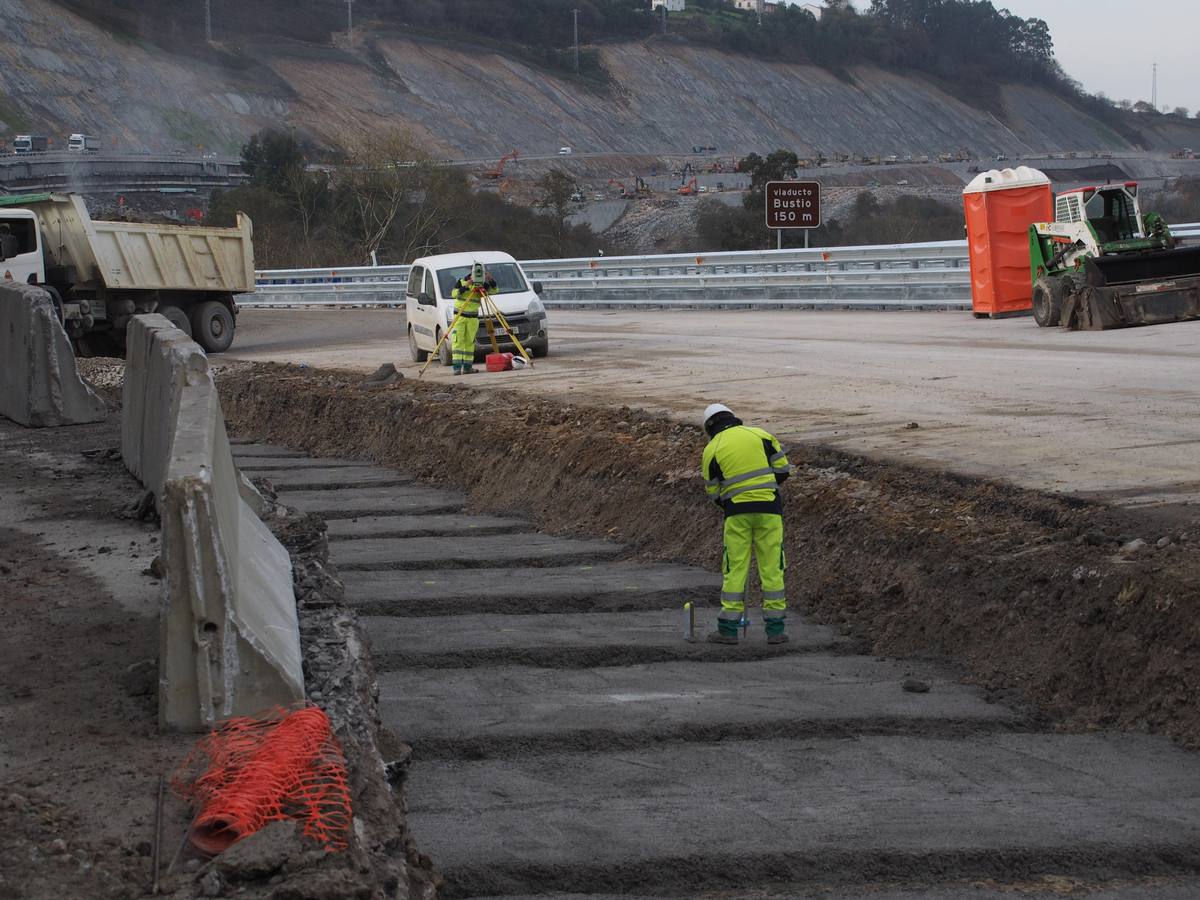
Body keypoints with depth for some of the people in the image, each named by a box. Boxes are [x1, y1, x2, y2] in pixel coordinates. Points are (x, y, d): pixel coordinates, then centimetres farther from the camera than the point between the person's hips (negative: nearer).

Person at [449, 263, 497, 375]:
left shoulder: (481, 285, 2)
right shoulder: (462, 282, -6)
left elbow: (493, 290, -7)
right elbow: (454, 293, -21)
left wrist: (491, 280, -23)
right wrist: (466, 285, -31)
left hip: (473, 317, 3)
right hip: (460, 315, -3)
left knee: (470, 342, 2)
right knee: (458, 341, -10)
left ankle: (467, 367, 4)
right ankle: (457, 367, -14)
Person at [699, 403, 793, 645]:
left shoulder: (711, 450, 4)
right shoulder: (761, 435, 6)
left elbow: (713, 492, 8)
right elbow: (783, 469, 6)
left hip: (736, 512, -1)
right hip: (769, 508, 1)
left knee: (735, 568, 5)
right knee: (772, 567, 5)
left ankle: (728, 629, 6)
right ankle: (775, 629, 7)